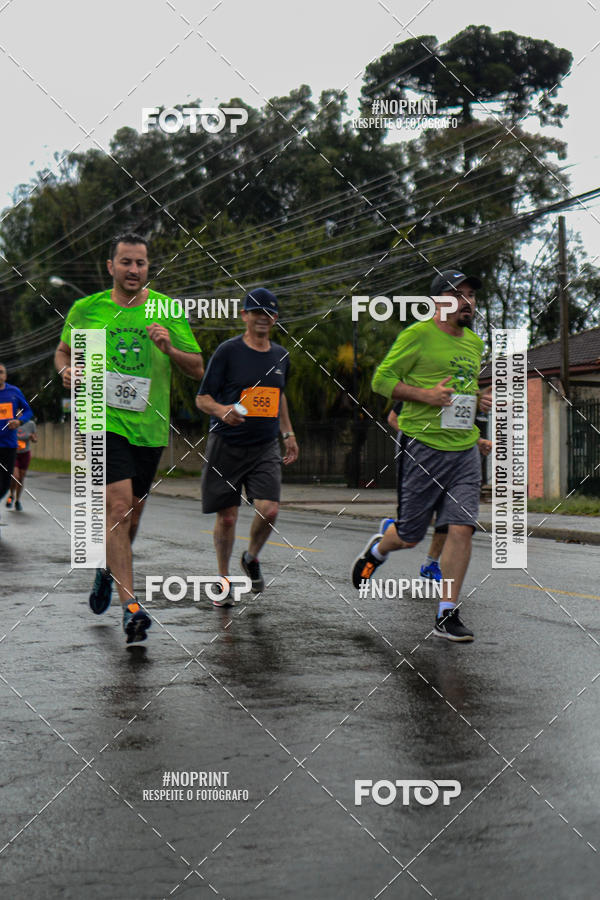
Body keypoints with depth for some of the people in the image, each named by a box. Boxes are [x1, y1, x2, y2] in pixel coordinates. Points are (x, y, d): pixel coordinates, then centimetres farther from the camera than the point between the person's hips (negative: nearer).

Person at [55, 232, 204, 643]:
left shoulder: (169, 310, 3)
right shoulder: (85, 309, 3)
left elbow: (198, 369, 4)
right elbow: (63, 351, 19)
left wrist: (170, 349, -15)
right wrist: (68, 370, -4)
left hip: (149, 428, 3)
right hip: (103, 421, -2)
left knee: (131, 516, 13)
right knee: (118, 505, -18)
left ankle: (108, 570, 44)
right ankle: (131, 606, -18)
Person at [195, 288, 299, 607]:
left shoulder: (281, 355, 10)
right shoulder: (228, 351, -6)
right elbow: (202, 398, -5)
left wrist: (288, 433, 22)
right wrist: (221, 410, -25)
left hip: (265, 448, 3)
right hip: (226, 446, -3)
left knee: (269, 510, -13)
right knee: (227, 517, 2)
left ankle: (252, 558, 18)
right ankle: (224, 579, 23)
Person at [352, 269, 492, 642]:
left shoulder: (474, 342, 15)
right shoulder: (417, 335, -6)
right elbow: (381, 379, -7)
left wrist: (482, 400, 8)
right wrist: (425, 395, -19)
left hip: (465, 450, 5)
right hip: (423, 446, -5)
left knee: (461, 528, -8)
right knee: (409, 535, 5)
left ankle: (447, 615, 1)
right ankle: (376, 550, 41)